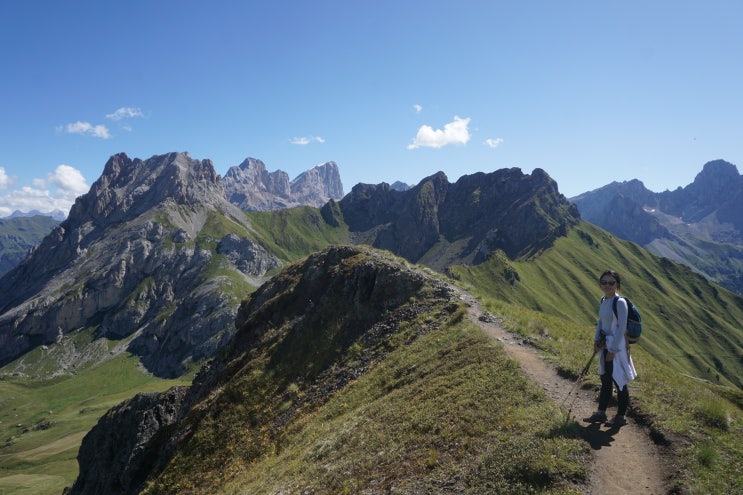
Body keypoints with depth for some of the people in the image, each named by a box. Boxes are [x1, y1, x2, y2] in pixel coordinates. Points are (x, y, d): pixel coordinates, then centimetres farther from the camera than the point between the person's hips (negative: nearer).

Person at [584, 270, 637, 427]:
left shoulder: (620, 302, -17)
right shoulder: (603, 300, 8)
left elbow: (622, 328, -18)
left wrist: (613, 349, -17)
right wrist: (596, 340, 8)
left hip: (617, 346, -9)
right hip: (605, 345, 9)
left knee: (619, 382, 3)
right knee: (605, 379, 16)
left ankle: (621, 417, 16)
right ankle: (601, 413, 27)